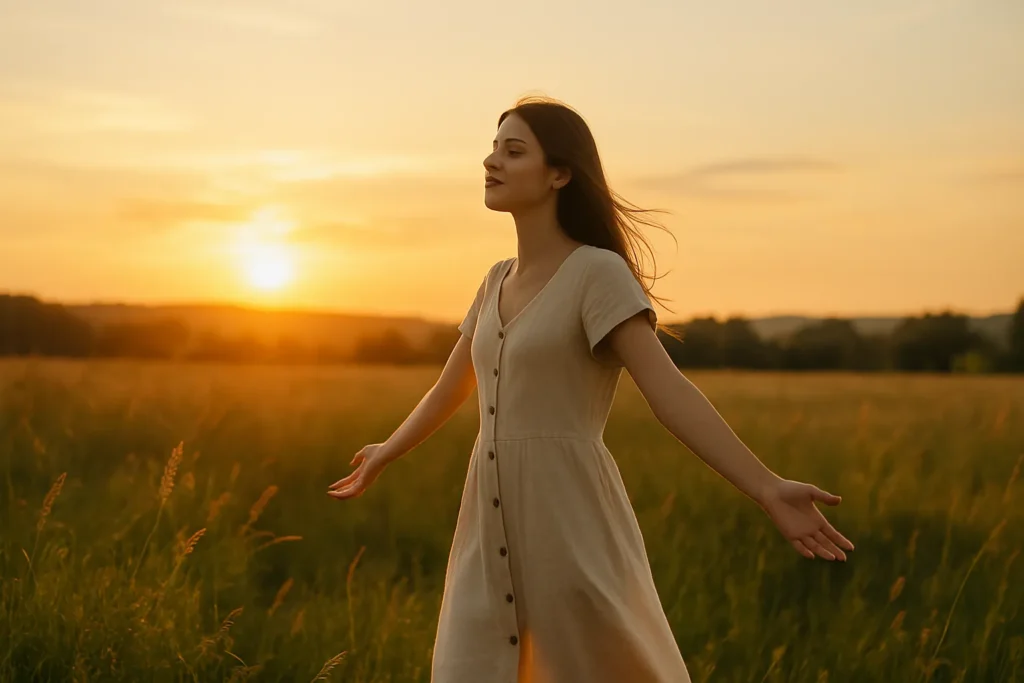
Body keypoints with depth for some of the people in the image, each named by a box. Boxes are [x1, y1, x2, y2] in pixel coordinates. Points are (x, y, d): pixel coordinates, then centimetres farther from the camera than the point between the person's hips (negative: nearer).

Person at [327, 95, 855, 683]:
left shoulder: (598, 272, -9)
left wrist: (769, 489, -29)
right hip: (492, 527, 7)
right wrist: (386, 454, 44)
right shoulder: (500, 281, 14)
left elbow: (668, 390, -18)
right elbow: (454, 386, 29)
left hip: (570, 521, -7)